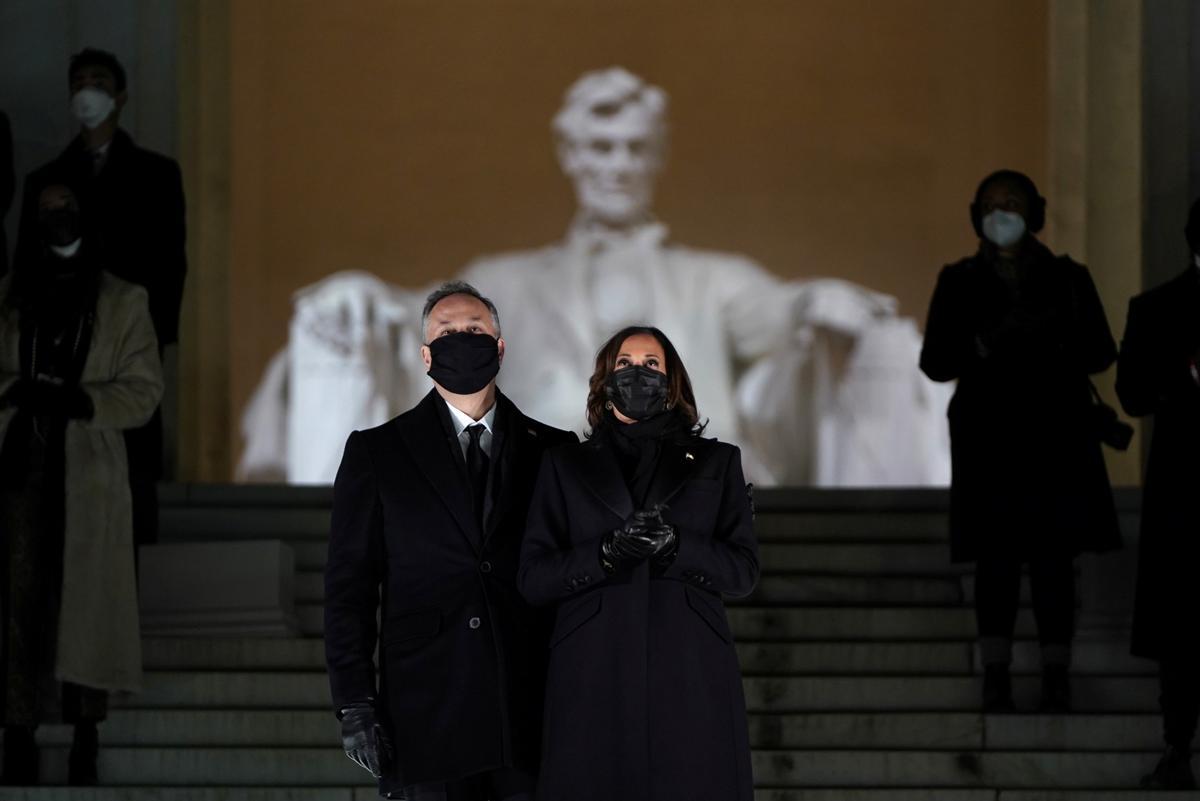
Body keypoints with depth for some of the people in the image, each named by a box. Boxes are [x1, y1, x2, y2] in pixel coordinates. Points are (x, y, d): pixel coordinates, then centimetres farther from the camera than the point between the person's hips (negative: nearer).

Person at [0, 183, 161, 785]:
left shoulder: (123, 303, 7)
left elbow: (144, 390, 1)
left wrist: (79, 401, -14)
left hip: (89, 473, -1)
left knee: (87, 601, -3)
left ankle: (85, 741, 2)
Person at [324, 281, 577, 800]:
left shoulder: (552, 451, 12)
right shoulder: (376, 453, 8)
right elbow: (348, 587, 5)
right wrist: (355, 705, -3)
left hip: (531, 717, 1)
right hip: (425, 718, -1)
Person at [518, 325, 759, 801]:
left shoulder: (715, 462, 13)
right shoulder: (565, 466, 12)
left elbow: (743, 571, 5)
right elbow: (533, 579, 4)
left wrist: (675, 545, -12)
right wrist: (607, 553, -13)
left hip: (690, 675, 0)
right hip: (594, 677, 0)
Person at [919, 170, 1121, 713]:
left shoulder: (1067, 279, 9)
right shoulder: (960, 283, 9)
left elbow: (1102, 352, 5)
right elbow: (934, 362, 4)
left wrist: (1054, 338, -15)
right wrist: (987, 342, -13)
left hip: (1057, 436, 0)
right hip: (988, 437, 0)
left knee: (1053, 557, -5)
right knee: (996, 557, -6)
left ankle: (1056, 679, -4)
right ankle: (996, 678, -5)